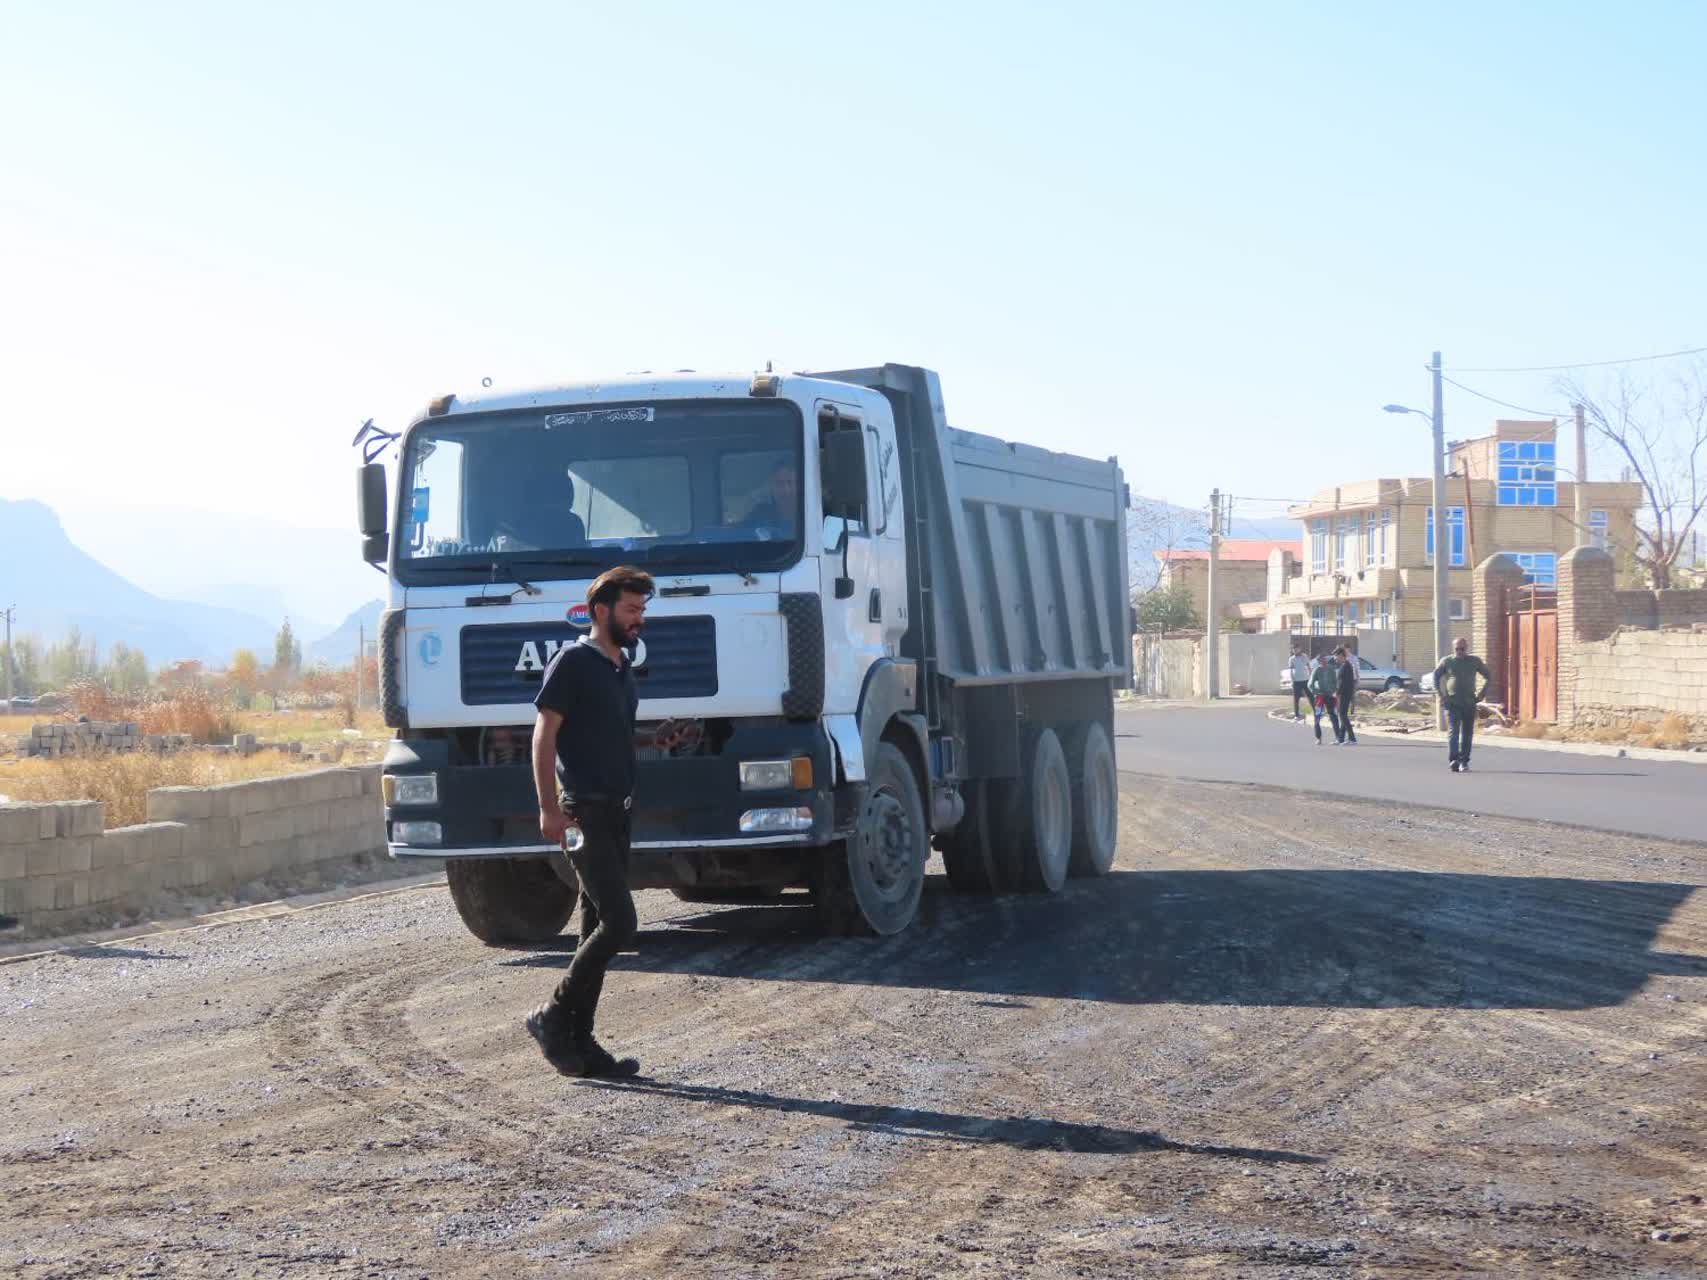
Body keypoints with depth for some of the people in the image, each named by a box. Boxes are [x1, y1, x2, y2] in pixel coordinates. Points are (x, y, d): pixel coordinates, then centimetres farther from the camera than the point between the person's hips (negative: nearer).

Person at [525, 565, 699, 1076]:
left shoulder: (621, 667, 17)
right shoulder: (573, 661, -8)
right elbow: (544, 735, -12)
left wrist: (656, 739, 9)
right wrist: (550, 808, -19)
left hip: (616, 812, 9)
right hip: (584, 811, -9)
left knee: (599, 928, 8)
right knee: (618, 922, -15)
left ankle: (579, 1043, 11)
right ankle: (553, 1017, -3)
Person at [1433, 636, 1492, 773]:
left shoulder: (1475, 661, 7)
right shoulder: (1446, 662, 3)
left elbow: (1489, 676, 16)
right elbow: (1435, 677, 13)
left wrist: (1481, 694, 7)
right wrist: (1440, 695, 3)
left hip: (1469, 704, 2)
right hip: (1452, 703, -2)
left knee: (1467, 734, 6)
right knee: (1453, 731, -14)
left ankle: (1464, 762, 15)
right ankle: (1453, 760, -22)